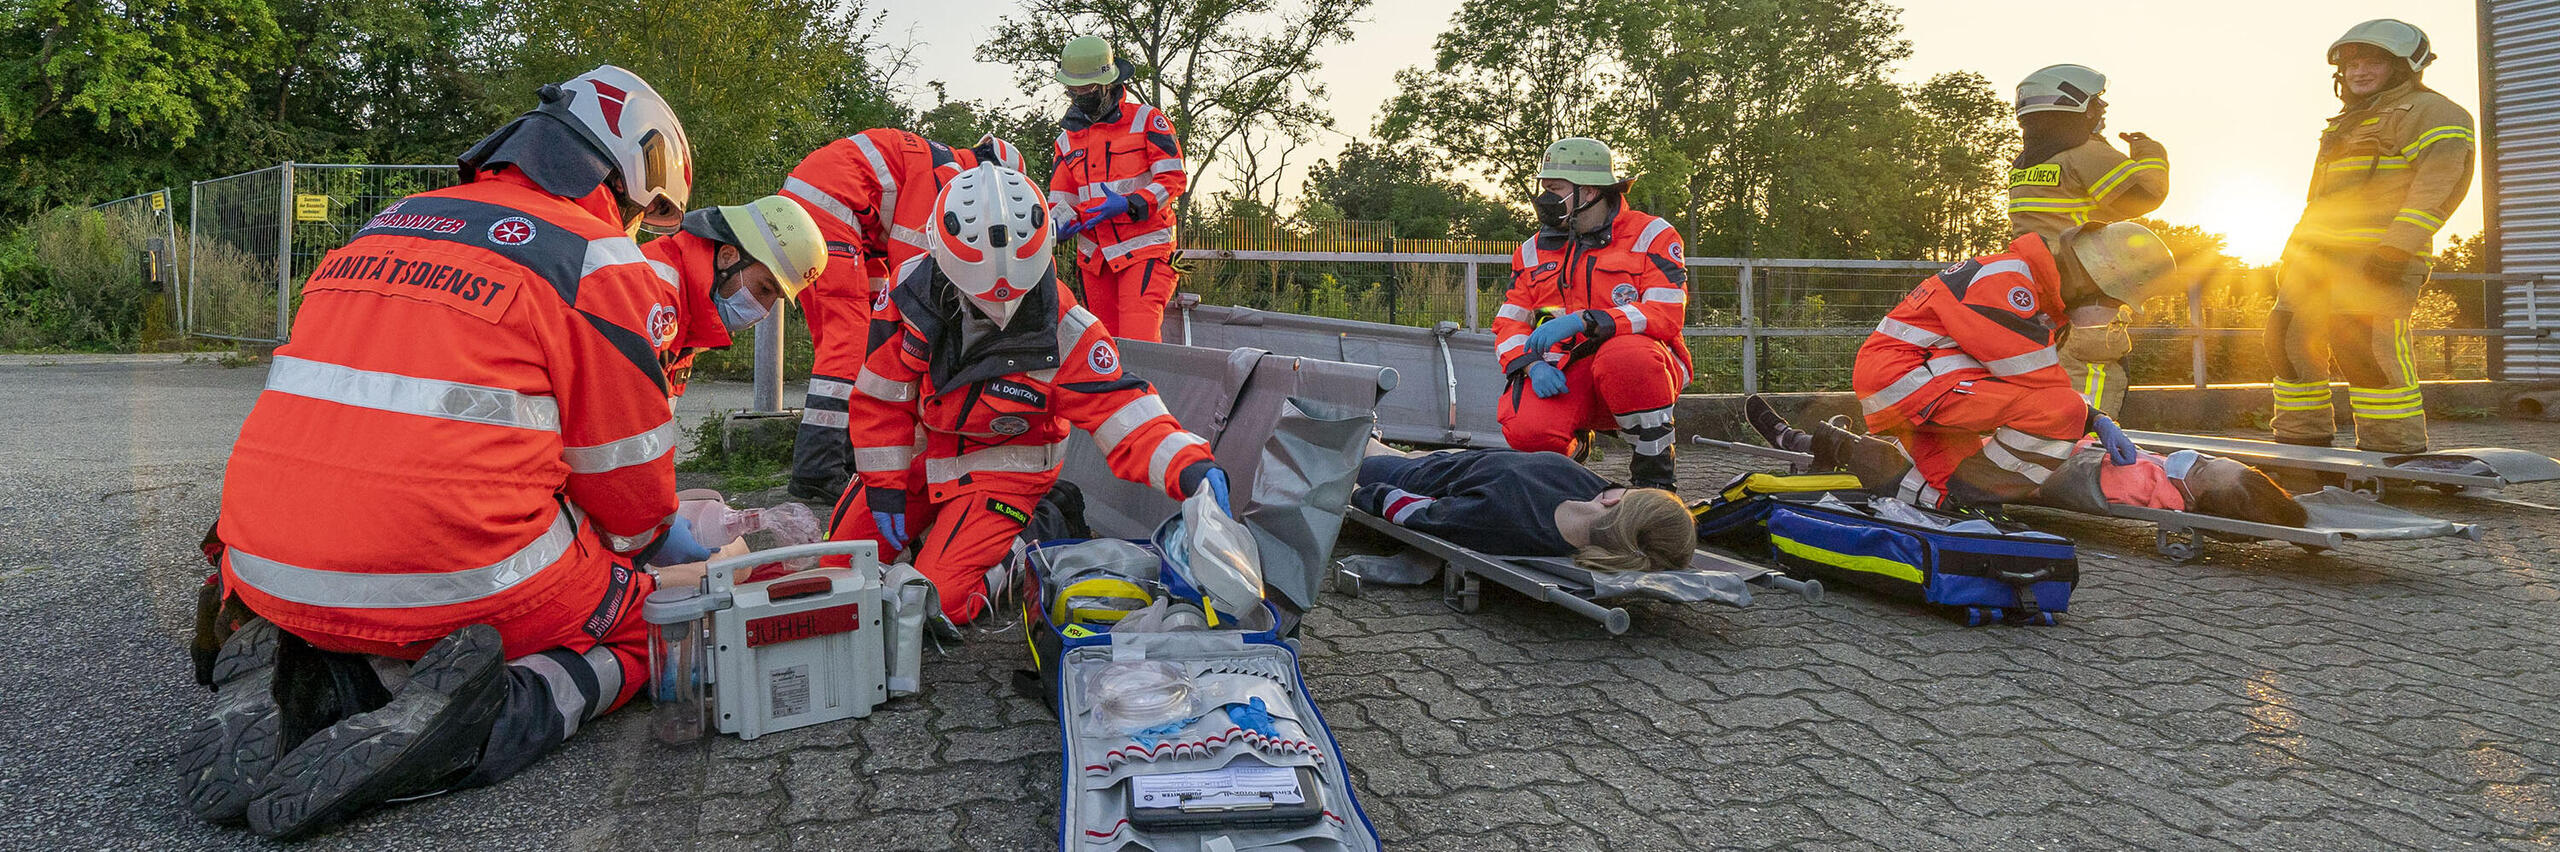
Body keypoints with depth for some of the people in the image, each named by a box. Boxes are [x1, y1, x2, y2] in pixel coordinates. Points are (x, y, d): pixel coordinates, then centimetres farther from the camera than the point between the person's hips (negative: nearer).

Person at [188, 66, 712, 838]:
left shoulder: (383, 226, 18)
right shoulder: (602, 261, -4)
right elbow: (627, 482, 0)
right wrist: (677, 550, 23)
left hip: (271, 572, 7)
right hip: (452, 582, -7)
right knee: (629, 625, 17)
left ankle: (288, 675, 3)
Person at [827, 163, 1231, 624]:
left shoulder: (1064, 332, -27)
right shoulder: (915, 288, -18)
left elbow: (1122, 411, -30)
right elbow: (882, 394, -8)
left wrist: (1190, 468, -48)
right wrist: (884, 486, -5)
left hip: (1004, 469, -4)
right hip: (921, 453, 5)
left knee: (937, 602, -14)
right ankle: (938, 525, 31)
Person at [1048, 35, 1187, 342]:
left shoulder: (1146, 120, 0)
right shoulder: (1067, 138, 16)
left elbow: (1174, 178, -7)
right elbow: (1060, 199, 15)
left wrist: (1129, 204, -21)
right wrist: (1061, 222, -9)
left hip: (1145, 251, -5)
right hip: (1094, 258, 6)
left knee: (1137, 342, -20)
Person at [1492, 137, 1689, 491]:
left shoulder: (1650, 235, 3)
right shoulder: (1534, 250, 17)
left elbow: (1666, 315, -12)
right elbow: (1509, 324, 11)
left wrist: (1582, 321, -24)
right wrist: (1533, 363, -13)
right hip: (1566, 376, 3)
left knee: (1624, 355, -40)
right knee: (1524, 428, -30)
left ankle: (1655, 477, -17)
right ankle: (1572, 444, 10)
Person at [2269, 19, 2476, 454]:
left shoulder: (2430, 111, 2)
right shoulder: (2348, 125, 29)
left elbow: (2443, 180, -11)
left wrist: (2396, 247, -22)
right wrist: (2292, 255, 21)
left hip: (2379, 255, -8)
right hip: (2319, 251, 8)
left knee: (2365, 346, -17)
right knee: (2289, 337, 4)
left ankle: (2395, 450, -12)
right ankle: (2302, 436, 11)